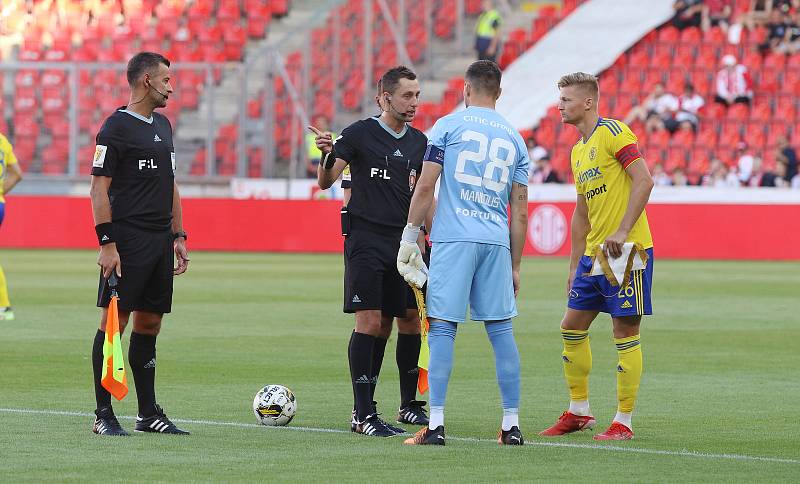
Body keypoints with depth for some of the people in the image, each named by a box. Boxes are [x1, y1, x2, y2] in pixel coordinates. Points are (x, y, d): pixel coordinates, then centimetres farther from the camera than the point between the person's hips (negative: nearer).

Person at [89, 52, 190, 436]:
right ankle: (103, 414, -3)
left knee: (149, 324, 11)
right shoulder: (117, 127, -9)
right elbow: (99, 189, -12)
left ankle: (148, 412, 15)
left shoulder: (162, 125, 17)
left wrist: (178, 236, 18)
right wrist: (106, 243, -18)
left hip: (159, 242, 8)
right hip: (127, 241, -8)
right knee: (114, 321, -6)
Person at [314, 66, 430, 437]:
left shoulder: (418, 142, 12)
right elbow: (325, 182, -9)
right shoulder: (360, 134, -4)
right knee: (370, 321, -11)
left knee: (411, 320, 6)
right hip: (366, 239, -5)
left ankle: (409, 404, 20)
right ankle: (363, 414, -10)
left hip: (404, 240, 5)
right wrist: (328, 155, -29)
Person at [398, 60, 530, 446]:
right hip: (497, 241, 4)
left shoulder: (448, 125, 4)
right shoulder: (513, 138, 15)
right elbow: (520, 210, 14)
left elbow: (425, 187, -2)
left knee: (442, 328, -3)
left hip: (453, 239, -3)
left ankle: (436, 425, -8)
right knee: (501, 330, 7)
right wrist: (515, 266, 18)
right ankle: (511, 425, 6)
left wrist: (409, 237, 6)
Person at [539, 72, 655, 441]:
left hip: (628, 249, -9)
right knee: (572, 328, 11)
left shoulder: (612, 132, -9)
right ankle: (578, 412, 22)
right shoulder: (577, 151, 18)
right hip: (593, 253, 9)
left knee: (625, 332, -4)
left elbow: (644, 180, -17)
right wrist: (574, 264, 22)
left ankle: (623, 422, 1)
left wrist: (622, 232, -23)